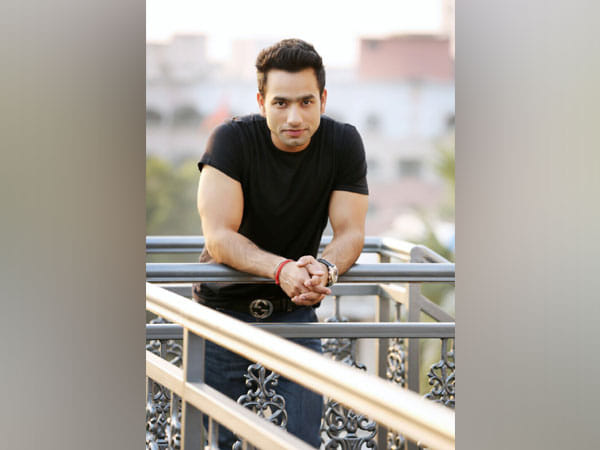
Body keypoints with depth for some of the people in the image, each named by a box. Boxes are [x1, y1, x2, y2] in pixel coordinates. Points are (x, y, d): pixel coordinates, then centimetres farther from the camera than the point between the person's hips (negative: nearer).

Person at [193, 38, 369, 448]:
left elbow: (351, 232, -11)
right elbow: (219, 236, -26)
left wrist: (325, 268, -35)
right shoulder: (233, 139, -20)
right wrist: (282, 269, -43)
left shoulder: (343, 144, -11)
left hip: (294, 308, 2)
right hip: (225, 305, -2)